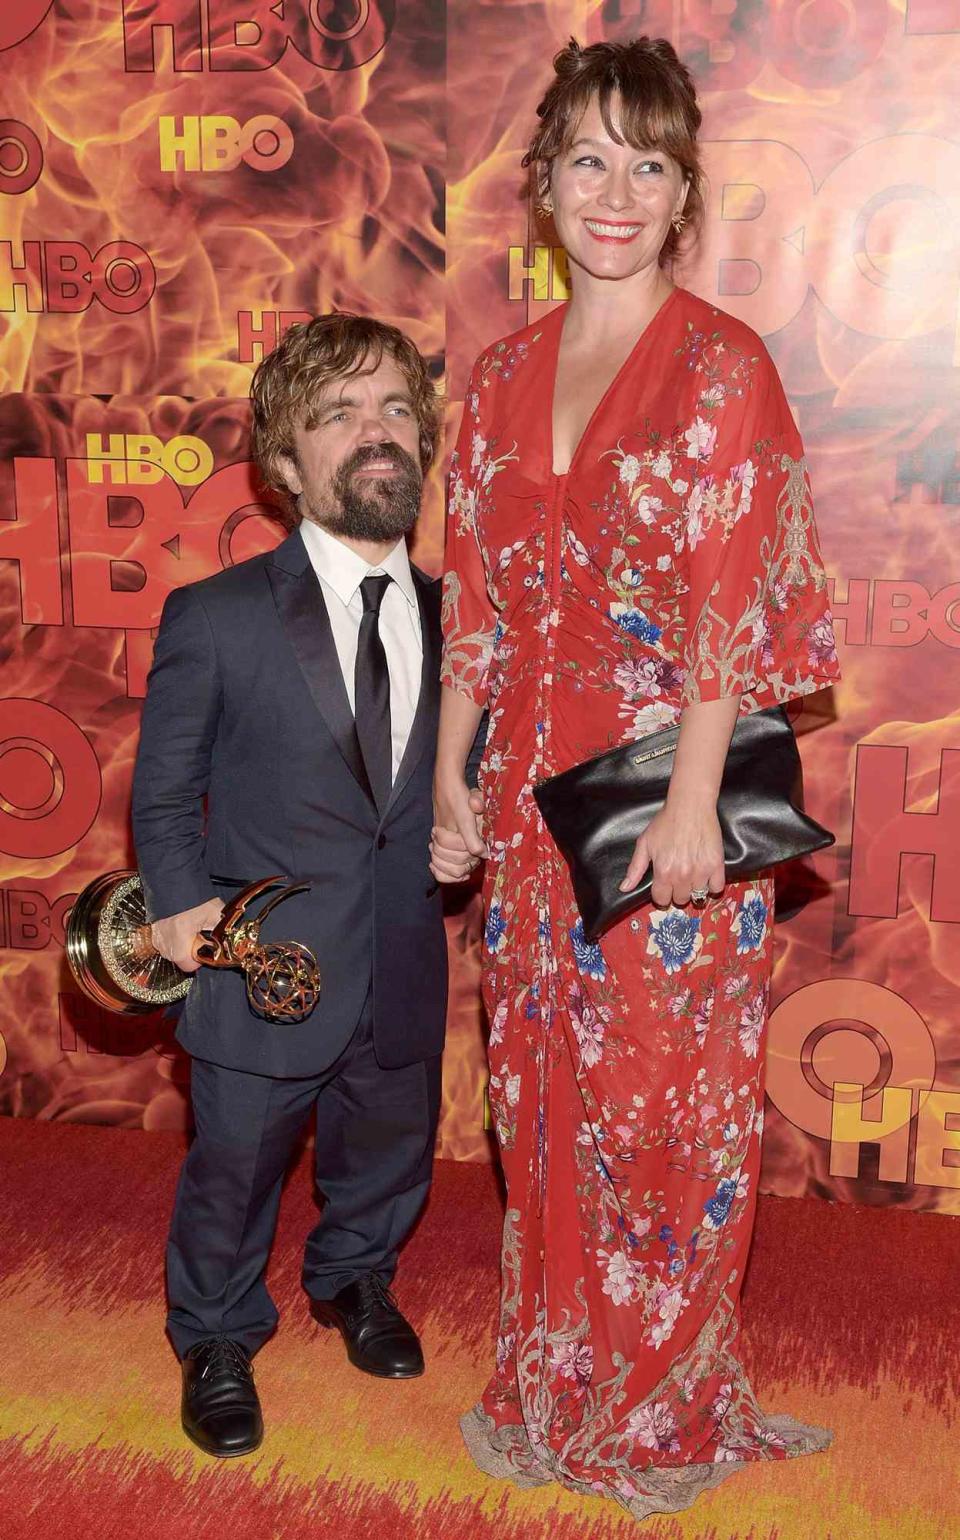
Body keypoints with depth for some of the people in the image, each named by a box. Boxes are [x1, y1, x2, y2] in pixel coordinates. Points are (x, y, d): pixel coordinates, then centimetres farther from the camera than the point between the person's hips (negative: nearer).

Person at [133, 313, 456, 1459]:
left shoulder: (453, 618, -1)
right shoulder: (214, 619, -12)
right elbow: (163, 792, -4)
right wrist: (182, 904, -15)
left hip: (404, 969, 4)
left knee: (388, 1147, 24)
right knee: (233, 1171, 14)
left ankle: (354, 1277, 56)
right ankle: (216, 1340, 43)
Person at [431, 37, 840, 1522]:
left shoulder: (722, 365, -6)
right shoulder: (505, 374, 10)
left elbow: (733, 604, -13)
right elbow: (476, 596, 11)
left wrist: (692, 802, -18)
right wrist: (451, 776, 9)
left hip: (661, 788, -5)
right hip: (533, 788, 5)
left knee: (668, 1098, 6)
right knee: (545, 1088, 14)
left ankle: (666, 1406, 28)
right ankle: (558, 1380, 35)